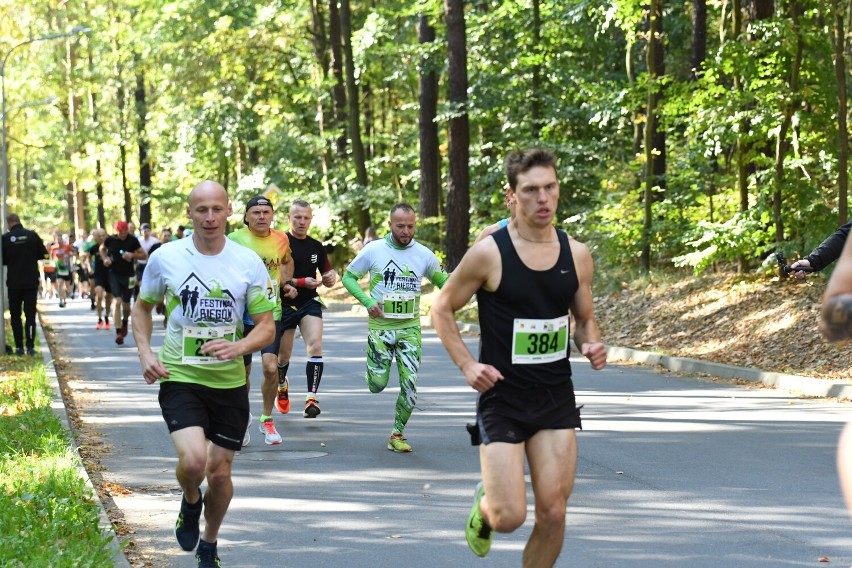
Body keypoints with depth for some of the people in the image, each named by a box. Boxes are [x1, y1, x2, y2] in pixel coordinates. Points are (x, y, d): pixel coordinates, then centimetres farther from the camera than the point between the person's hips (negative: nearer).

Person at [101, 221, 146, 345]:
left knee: (126, 304, 12)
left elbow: (144, 255, -3)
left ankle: (125, 323, 43)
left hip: (128, 275, 1)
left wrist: (132, 255, -20)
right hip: (114, 274, -1)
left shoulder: (132, 240, -8)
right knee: (116, 302, -14)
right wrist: (105, 258, -4)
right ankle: (118, 332, -14)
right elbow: (102, 248, 14)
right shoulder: (110, 239, -6)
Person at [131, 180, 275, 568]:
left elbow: (267, 327, 0)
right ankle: (190, 503, 13)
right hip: (179, 377, -2)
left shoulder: (249, 263, -3)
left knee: (220, 473, 8)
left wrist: (237, 347, -20)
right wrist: (145, 353, -3)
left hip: (230, 382, 2)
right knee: (193, 459, -24)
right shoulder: (165, 258, -4)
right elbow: (142, 307, 13)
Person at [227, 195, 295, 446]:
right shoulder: (234, 240, -8)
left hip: (271, 312, 1)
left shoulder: (281, 239, 2)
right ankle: (243, 416, 35)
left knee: (270, 367, -14)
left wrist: (285, 283, 11)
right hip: (241, 314, -1)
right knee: (243, 371, 8)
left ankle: (267, 419, 7)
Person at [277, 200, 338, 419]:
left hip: (310, 303, 2)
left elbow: (327, 273, 17)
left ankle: (311, 397, -24)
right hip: (284, 305, -2)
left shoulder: (316, 247, 8)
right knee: (283, 356, 9)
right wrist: (301, 282, -22)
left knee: (315, 346, -21)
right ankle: (282, 385, 42)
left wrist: (331, 278, -8)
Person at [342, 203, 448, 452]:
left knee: (410, 385, -8)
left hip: (410, 328, 1)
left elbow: (441, 280, 12)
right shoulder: (374, 250, -5)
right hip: (380, 326, -1)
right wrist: (367, 301, -13)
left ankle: (397, 435, 8)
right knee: (377, 385, -1)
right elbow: (348, 277, 3)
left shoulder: (424, 254, 1)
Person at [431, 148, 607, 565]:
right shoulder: (489, 253, -11)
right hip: (502, 397, -4)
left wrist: (592, 345, -7)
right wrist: (467, 365, -12)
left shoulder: (576, 254, 1)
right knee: (509, 517, -6)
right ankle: (485, 504, 31)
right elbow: (442, 309, 0)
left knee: (552, 514, 0)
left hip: (556, 397, 4)